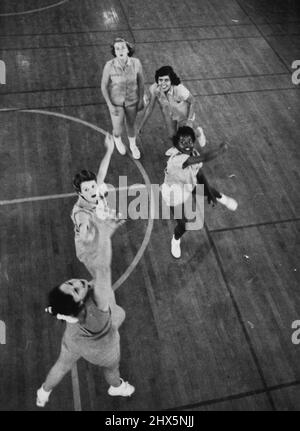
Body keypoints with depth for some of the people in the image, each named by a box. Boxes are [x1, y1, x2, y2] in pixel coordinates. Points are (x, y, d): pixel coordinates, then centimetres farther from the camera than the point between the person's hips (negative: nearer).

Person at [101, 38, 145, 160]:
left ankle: (133, 145, 54)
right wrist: (110, 105, -16)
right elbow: (104, 86, -15)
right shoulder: (109, 65, -27)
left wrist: (141, 100, -1)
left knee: (131, 125, 23)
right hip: (116, 101, -1)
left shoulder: (136, 63, -24)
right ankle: (117, 139, 47)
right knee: (118, 130, 7)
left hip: (132, 100, 2)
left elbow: (141, 81, -8)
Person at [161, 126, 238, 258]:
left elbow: (200, 174, -3)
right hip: (174, 192, -6)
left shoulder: (194, 154, -18)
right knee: (183, 225, 2)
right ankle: (175, 240, 40)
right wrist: (221, 149, -42)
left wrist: (210, 193, -3)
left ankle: (220, 198, 60)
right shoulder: (176, 159, -44)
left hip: (189, 184, 6)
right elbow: (203, 158, -55)